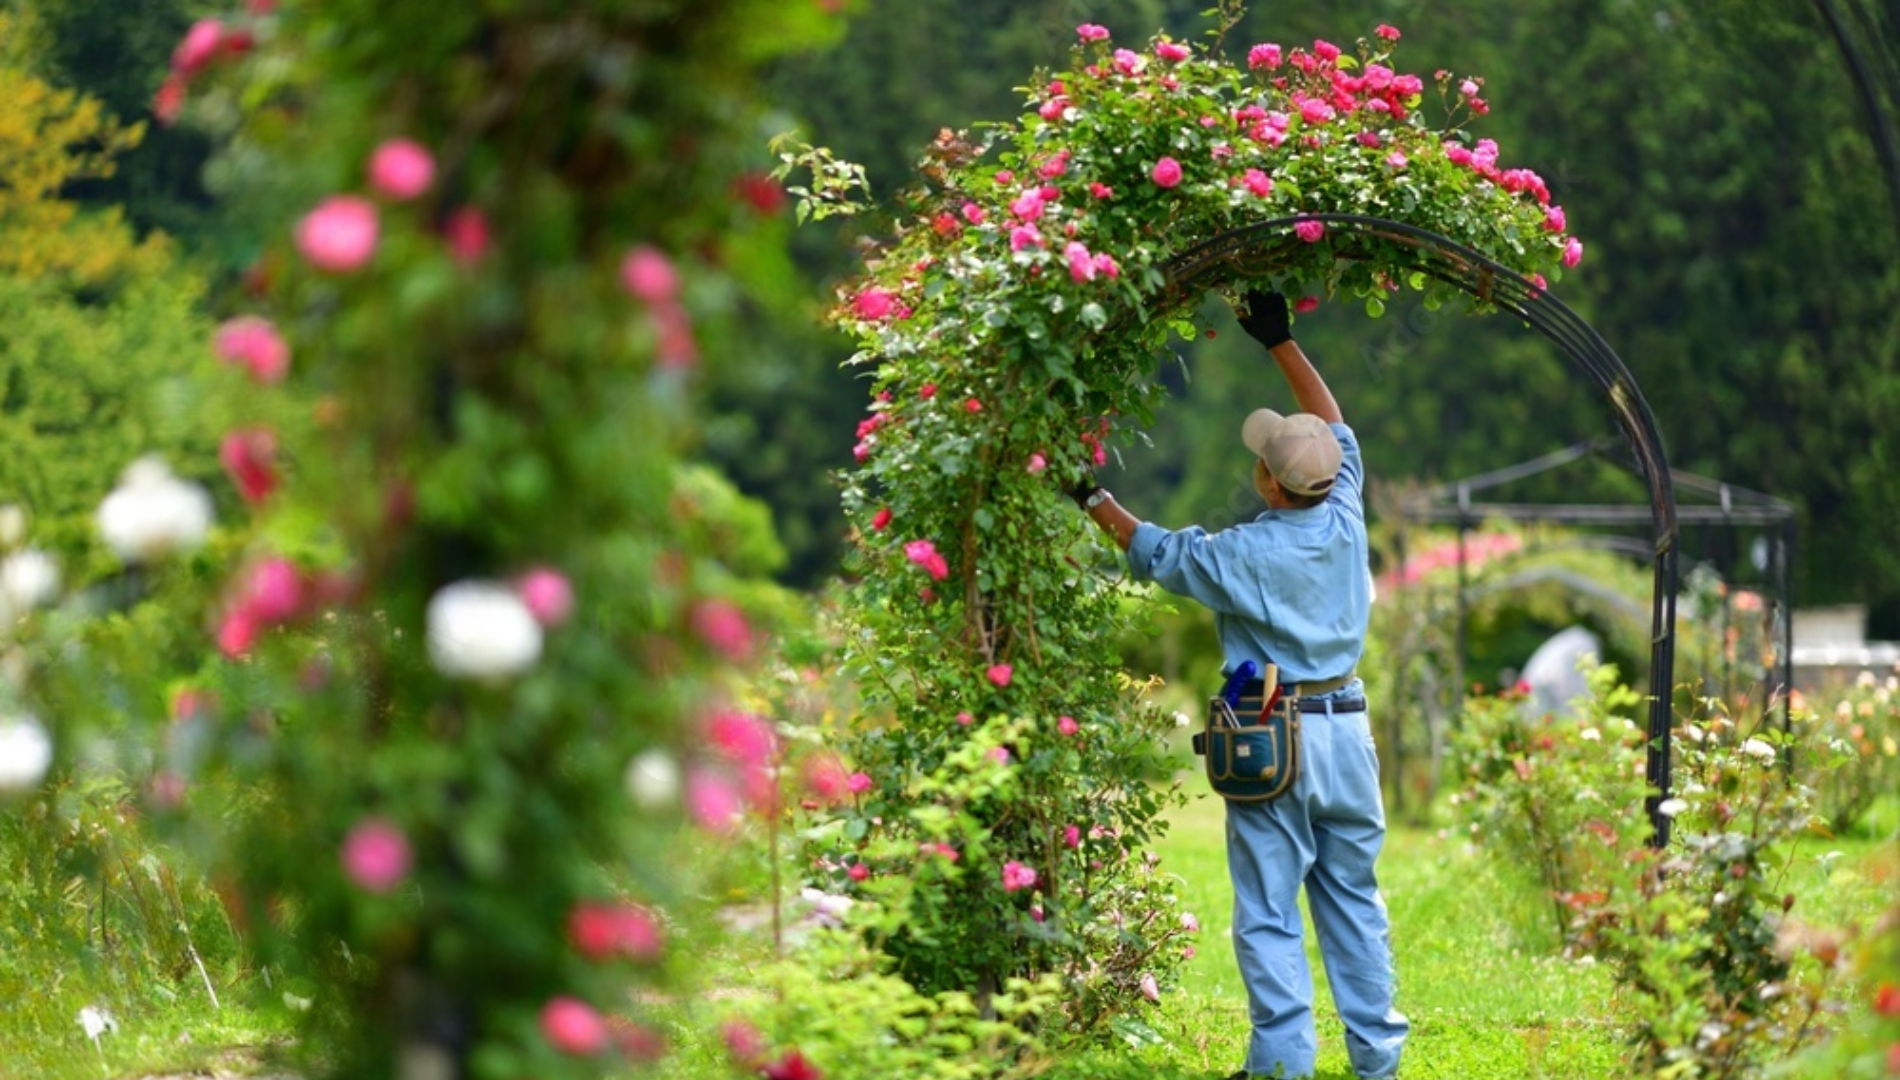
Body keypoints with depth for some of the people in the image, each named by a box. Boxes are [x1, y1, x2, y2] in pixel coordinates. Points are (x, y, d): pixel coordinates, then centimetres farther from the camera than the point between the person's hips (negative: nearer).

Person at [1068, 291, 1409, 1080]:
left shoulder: (1243, 555, -12)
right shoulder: (1344, 522, -1)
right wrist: (1281, 342, 23)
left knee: (1269, 911, 1)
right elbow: (1334, 428, 16)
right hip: (1345, 728, 5)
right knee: (1353, 899, 12)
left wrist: (1095, 500, 22)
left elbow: (1156, 553, 7)